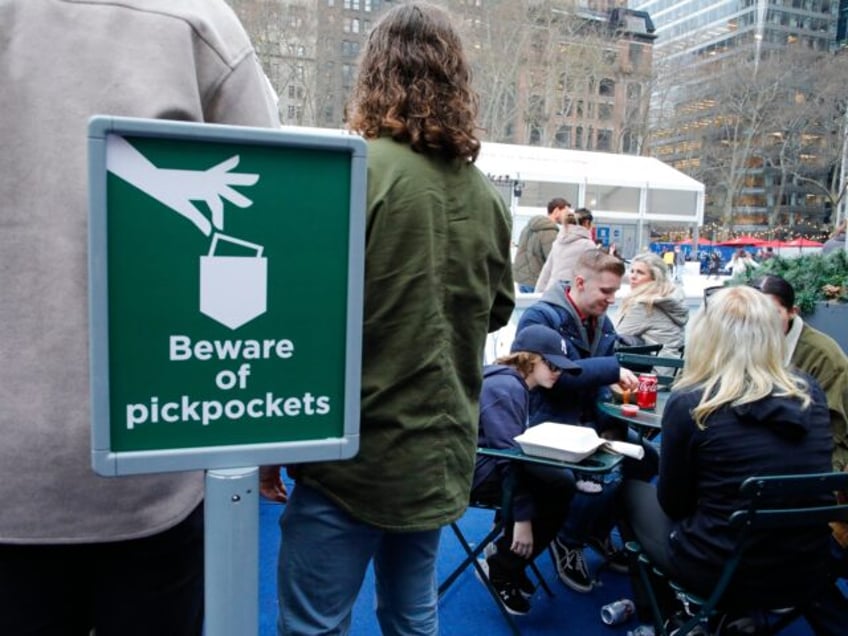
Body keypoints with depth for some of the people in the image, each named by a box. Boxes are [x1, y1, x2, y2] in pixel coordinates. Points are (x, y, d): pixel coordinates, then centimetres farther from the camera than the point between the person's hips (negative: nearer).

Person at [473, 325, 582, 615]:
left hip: (489, 463, 10)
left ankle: (506, 555, 9)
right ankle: (501, 571, -5)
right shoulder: (504, 387, -16)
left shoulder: (516, 384, 16)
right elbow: (507, 454, -22)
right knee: (560, 487, -19)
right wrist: (522, 517, -21)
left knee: (563, 480, -3)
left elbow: (516, 447, 11)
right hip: (471, 469, -10)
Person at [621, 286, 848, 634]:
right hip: (805, 574, 5)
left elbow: (672, 503, -5)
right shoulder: (811, 393, -5)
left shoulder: (690, 402, -18)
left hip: (721, 572, -4)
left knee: (632, 490, 20)